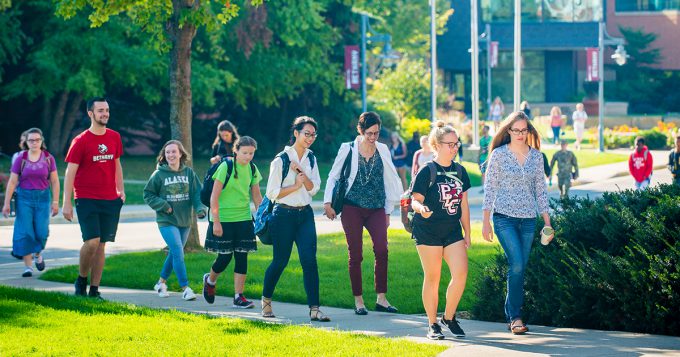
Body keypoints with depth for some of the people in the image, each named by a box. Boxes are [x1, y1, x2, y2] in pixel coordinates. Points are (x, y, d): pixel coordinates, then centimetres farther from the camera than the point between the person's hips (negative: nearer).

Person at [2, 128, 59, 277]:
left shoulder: (48, 158, 1)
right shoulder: (21, 159, -1)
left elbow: (54, 181, 5)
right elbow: (12, 182, 1)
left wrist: (55, 202, 2)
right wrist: (6, 203, -1)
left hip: (43, 197, 0)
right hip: (24, 197, 0)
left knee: (41, 232, -5)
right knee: (25, 232, -5)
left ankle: (38, 254, 28)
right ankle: (27, 266, 3)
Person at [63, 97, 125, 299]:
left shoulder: (114, 137, 8)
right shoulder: (80, 141, -6)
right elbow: (70, 172, -6)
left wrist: (121, 189, 15)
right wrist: (66, 203, -11)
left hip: (110, 199, 5)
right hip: (86, 199, -4)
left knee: (101, 245, 5)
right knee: (92, 241, -16)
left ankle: (94, 289, 11)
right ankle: (81, 280, 8)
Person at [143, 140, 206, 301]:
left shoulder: (189, 173, 2)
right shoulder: (159, 174, -6)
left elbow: (197, 193, 1)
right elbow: (148, 195, 0)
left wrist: (200, 209, -17)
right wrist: (163, 205, -13)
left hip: (185, 221, 4)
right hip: (167, 221, -4)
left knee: (174, 253, 15)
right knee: (178, 252, -15)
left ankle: (161, 283, 34)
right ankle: (185, 288, -14)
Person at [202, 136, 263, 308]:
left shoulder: (252, 169, 4)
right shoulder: (226, 167, -13)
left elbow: (256, 196, 14)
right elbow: (214, 197, -12)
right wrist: (216, 222, -15)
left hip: (243, 218, 5)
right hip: (223, 219, -5)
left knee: (242, 256, 0)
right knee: (225, 257, -2)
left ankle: (239, 297, 3)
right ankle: (210, 280, 29)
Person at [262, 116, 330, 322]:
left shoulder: (310, 158, 8)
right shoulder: (281, 160, -8)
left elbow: (314, 188, 0)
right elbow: (272, 193, -9)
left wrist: (301, 172, -15)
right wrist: (296, 186, -13)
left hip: (305, 214, 4)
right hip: (285, 214, -4)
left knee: (309, 260, -9)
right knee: (280, 261, 4)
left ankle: (314, 309, -13)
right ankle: (266, 300, 28)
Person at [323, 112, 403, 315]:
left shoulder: (383, 150, 10)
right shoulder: (348, 149, 2)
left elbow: (389, 181, 16)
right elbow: (333, 177, 10)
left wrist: (388, 211, 16)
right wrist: (328, 202, 1)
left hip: (376, 209, 2)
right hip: (352, 207, -2)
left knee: (382, 250, -16)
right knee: (355, 255, -3)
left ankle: (381, 298, -12)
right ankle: (358, 301, 6)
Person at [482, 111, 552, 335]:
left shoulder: (536, 156, 8)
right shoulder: (499, 154, -2)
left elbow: (540, 190, 12)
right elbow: (489, 188, -1)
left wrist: (547, 222, 8)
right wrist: (486, 221, -4)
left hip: (528, 219, 4)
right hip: (504, 217, -4)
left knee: (520, 269, 5)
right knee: (517, 265, -16)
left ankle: (510, 315, 15)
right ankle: (515, 316, -9)